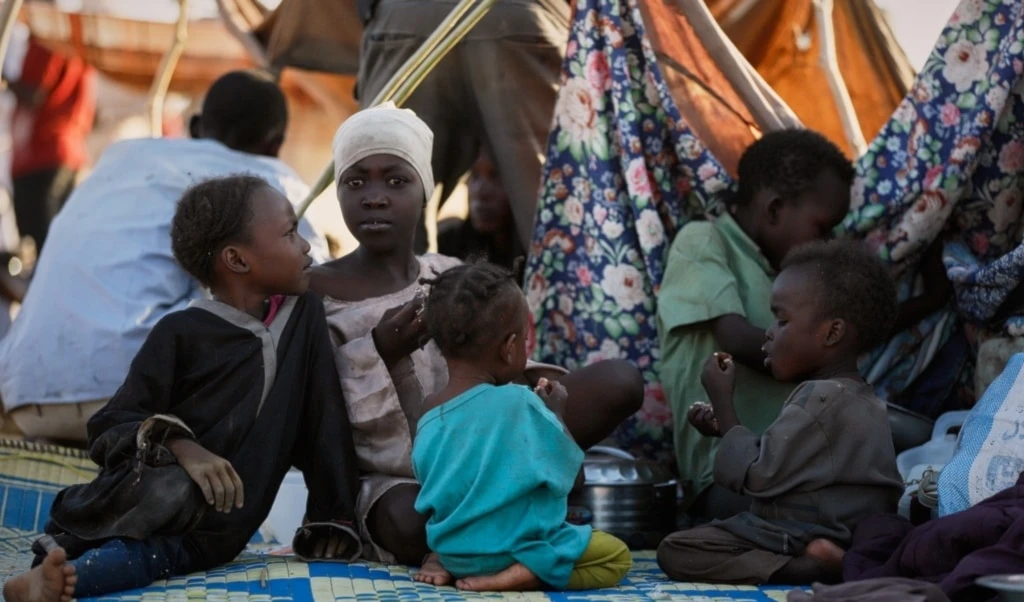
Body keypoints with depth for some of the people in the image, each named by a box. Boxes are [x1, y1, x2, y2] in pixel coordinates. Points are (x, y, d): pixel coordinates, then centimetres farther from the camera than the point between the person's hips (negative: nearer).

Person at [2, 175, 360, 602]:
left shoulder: (304, 314, 6)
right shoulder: (182, 332, -6)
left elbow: (324, 416, 10)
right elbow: (111, 425, -8)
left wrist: (333, 516, 6)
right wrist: (179, 447, -27)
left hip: (219, 525, 3)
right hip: (151, 493, -3)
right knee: (174, 490, -39)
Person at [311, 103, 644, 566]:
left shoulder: (454, 279, 9)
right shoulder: (317, 292, -6)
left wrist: (537, 386, -13)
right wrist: (378, 352, -23)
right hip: (385, 484, -4)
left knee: (619, 381, -13)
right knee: (413, 523, -43)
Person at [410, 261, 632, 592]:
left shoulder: (430, 412, -2)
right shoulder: (519, 403, -19)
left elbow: (426, 478, 10)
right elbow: (566, 467, -8)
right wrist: (555, 413, 7)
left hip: (452, 547, 7)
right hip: (511, 547, -7)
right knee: (616, 555, 7)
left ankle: (442, 561, 7)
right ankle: (520, 574, -14)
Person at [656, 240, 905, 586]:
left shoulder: (821, 400, -20)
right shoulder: (860, 398, 13)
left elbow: (757, 476, -18)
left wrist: (723, 401, -9)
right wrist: (725, 428, 9)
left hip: (803, 540, -11)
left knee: (676, 551, -17)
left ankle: (805, 568, -26)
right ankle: (815, 562, 7)